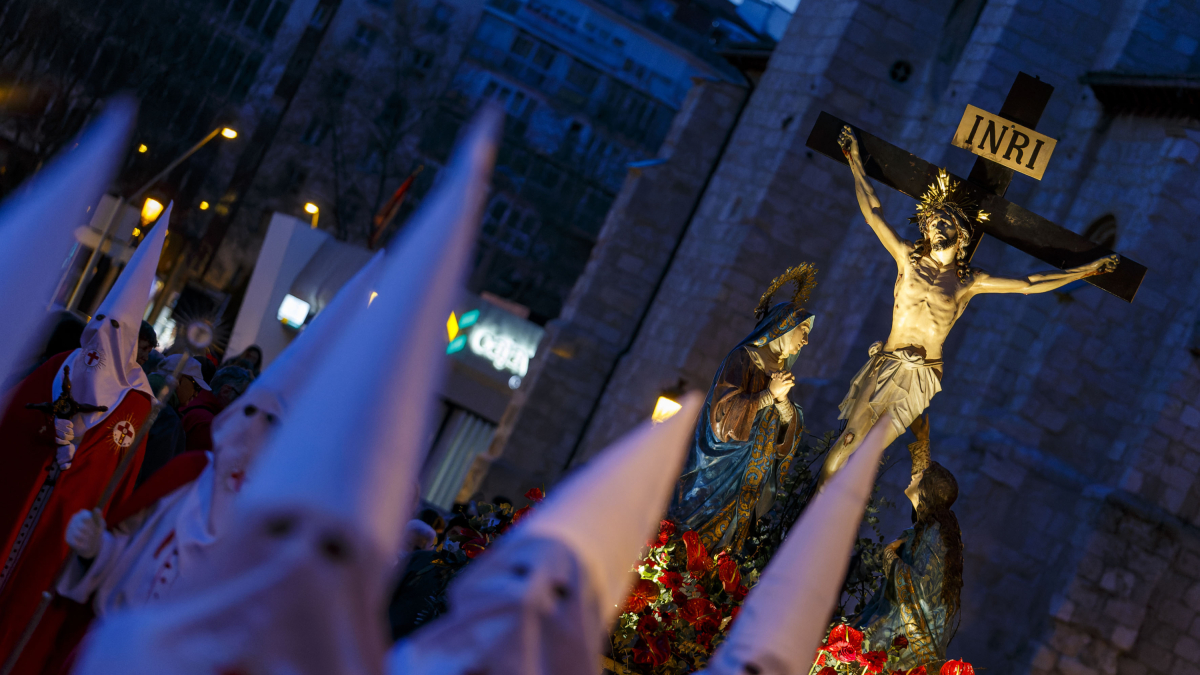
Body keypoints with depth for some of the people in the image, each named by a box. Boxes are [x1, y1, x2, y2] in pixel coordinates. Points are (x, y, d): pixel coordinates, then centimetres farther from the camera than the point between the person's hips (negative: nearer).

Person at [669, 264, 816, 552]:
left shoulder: (782, 369, 11)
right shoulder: (742, 359, -12)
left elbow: (789, 429, 5)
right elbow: (725, 411, -22)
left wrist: (783, 401, -15)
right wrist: (768, 395, -21)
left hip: (753, 477, 7)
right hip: (721, 473, -7)